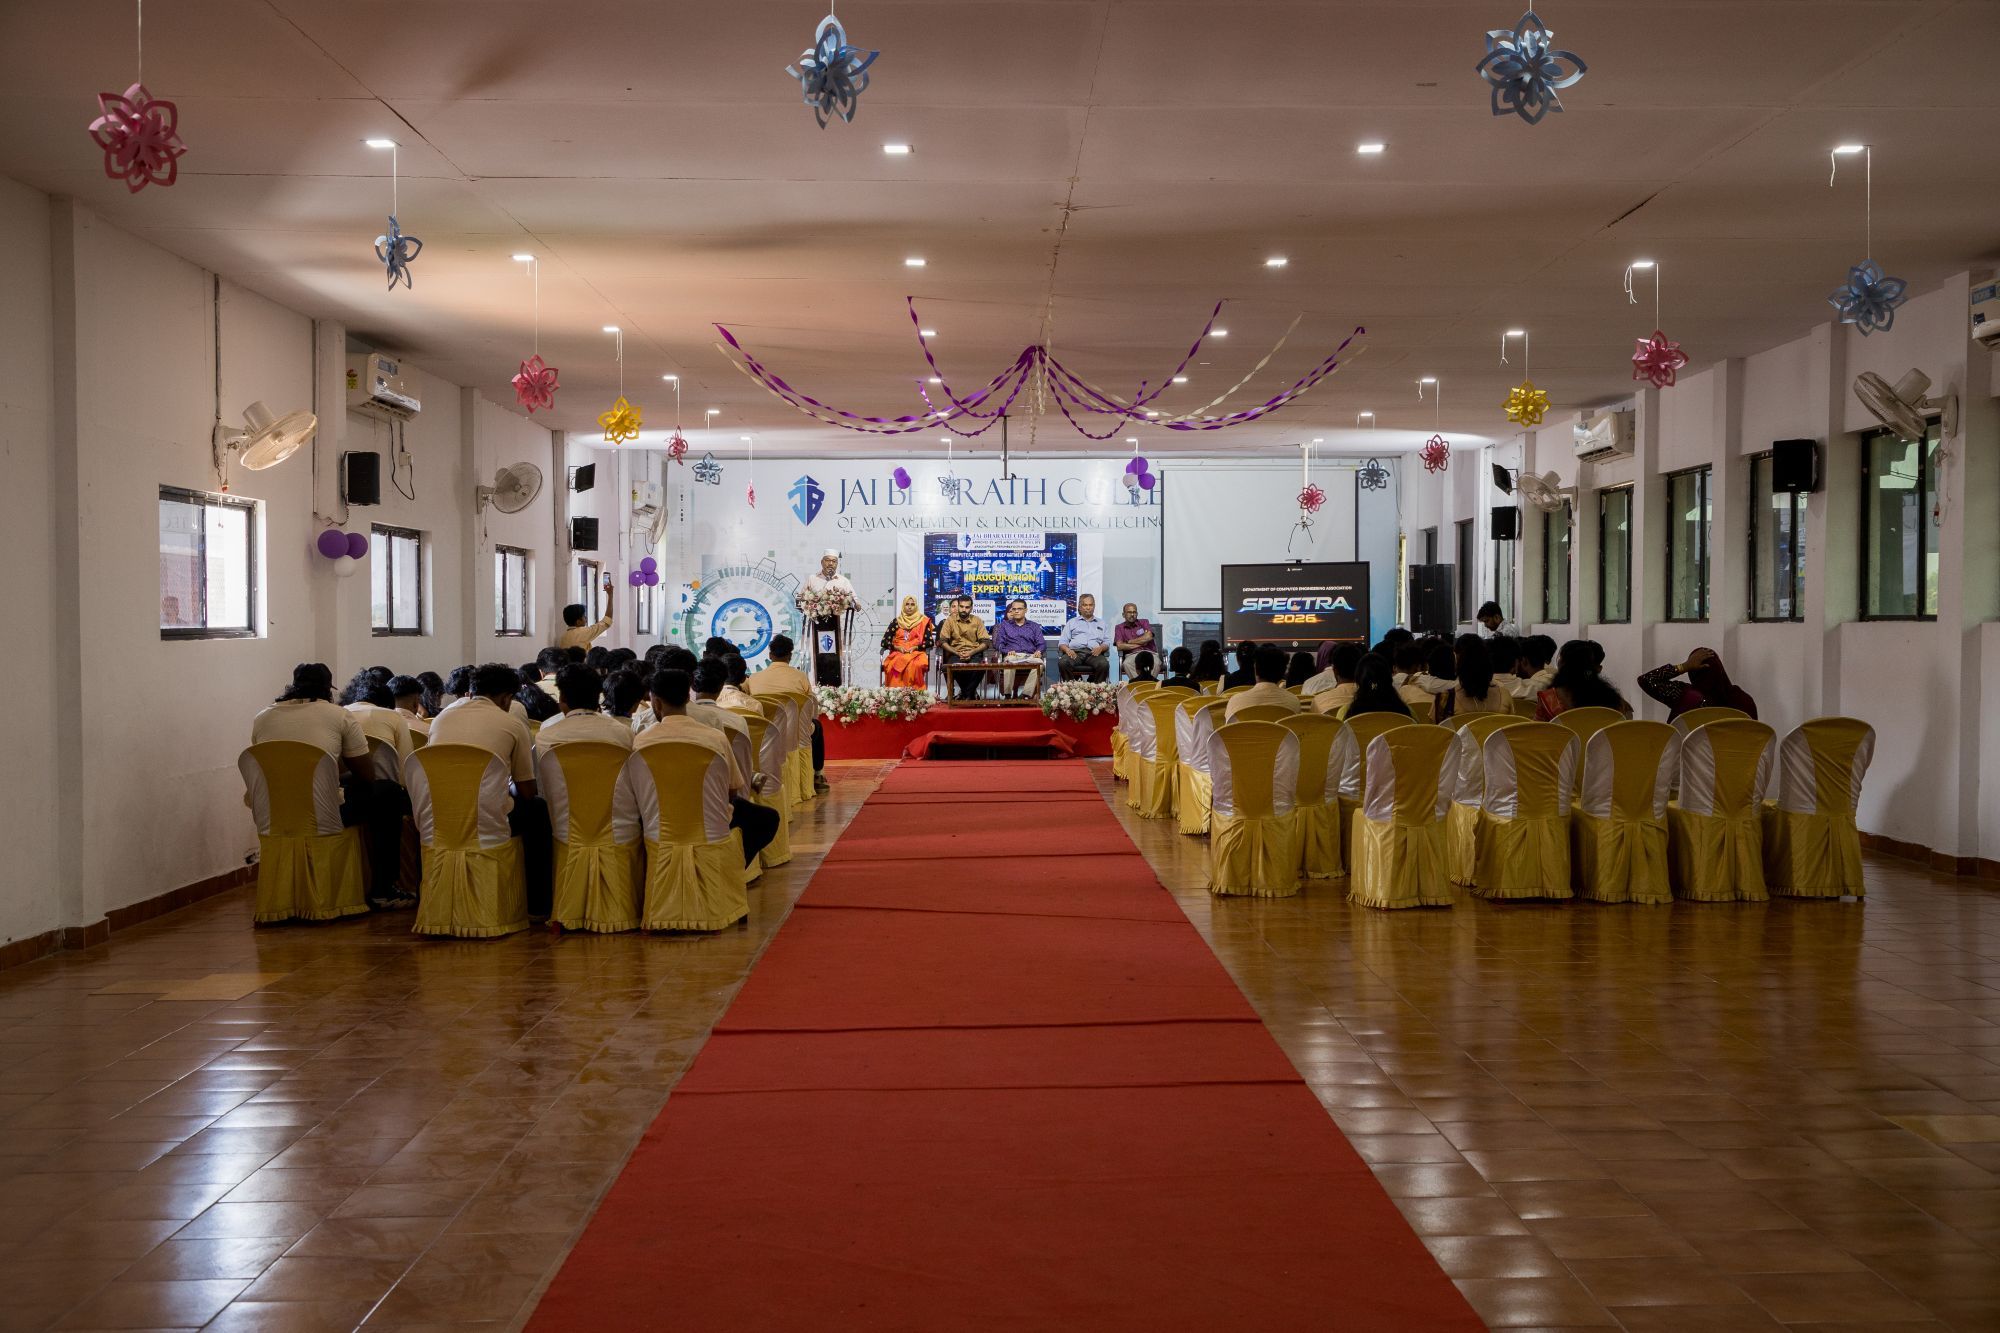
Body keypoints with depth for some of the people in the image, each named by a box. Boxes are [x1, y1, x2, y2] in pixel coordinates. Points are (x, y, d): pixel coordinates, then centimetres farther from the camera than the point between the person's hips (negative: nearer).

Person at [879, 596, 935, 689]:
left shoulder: (923, 622, 12)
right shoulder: (897, 622, 15)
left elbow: (930, 642, 4)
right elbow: (884, 641, 9)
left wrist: (915, 647, -9)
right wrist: (897, 647, -8)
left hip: (916, 653, -1)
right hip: (897, 653, 1)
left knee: (915, 665, -39)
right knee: (893, 665, -36)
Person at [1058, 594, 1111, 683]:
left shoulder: (1101, 623, 29)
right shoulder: (1071, 622, 26)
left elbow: (1107, 642, 19)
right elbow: (1062, 642, 16)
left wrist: (1101, 648, -6)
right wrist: (1067, 649, -8)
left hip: (1093, 653, 0)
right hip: (1075, 652, 0)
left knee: (1104, 664, -34)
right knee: (1063, 662, -34)